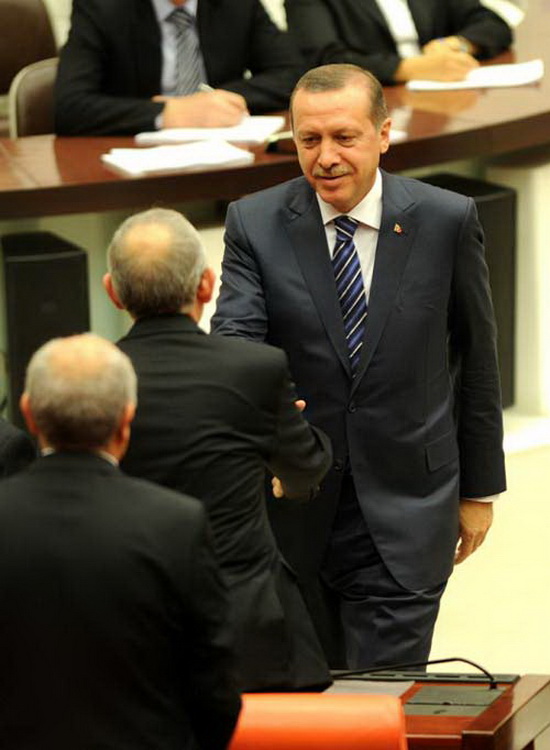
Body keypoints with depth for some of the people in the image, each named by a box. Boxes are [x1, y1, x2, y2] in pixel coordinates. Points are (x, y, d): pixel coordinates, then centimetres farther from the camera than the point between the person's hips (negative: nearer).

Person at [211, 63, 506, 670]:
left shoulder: (447, 220, -4)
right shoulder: (254, 224, -3)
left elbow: (476, 361, 5)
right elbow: (234, 337, -14)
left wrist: (479, 488, 9)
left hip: (404, 513, -2)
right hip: (292, 511, 2)